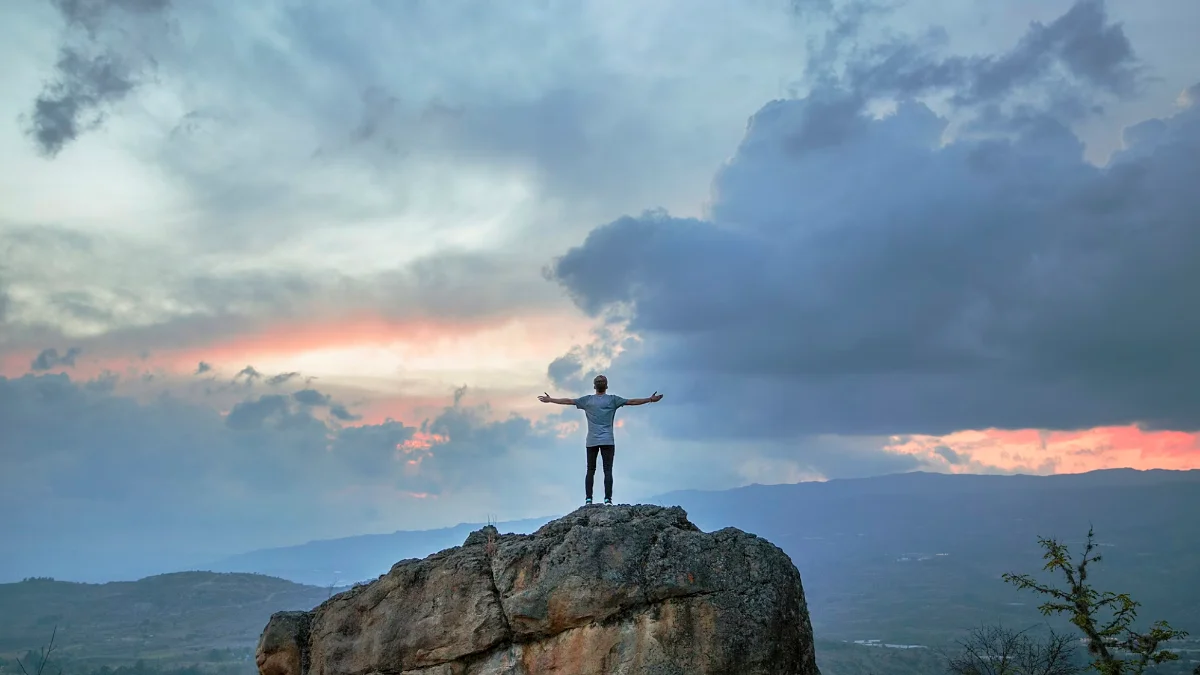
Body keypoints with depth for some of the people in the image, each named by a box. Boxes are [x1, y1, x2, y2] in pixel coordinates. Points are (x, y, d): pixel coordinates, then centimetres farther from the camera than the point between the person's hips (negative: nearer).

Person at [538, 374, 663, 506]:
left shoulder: (587, 400, 7)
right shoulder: (613, 399, 2)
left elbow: (568, 401, 12)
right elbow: (632, 402, 3)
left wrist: (550, 400, 23)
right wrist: (650, 400, 9)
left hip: (591, 442, 2)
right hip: (608, 441, -2)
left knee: (590, 471, 5)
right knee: (608, 471, -3)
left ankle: (588, 499, 1)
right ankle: (608, 499, -9)